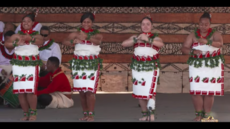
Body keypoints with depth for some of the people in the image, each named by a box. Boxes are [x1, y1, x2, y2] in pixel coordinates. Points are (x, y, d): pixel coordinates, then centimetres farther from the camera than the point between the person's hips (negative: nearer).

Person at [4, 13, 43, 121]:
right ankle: (26, 113, 13)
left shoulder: (36, 35, 3)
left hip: (32, 64, -3)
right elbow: (6, 44, -2)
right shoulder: (17, 35, 9)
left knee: (31, 90, -13)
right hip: (18, 64, 3)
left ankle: (33, 113, 1)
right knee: (20, 91, 1)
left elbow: (40, 42, -20)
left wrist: (31, 39, -39)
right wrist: (16, 43, -20)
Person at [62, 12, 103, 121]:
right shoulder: (77, 34, 6)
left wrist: (86, 36, -37)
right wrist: (73, 41, -24)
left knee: (89, 90, -10)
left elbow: (98, 41, -22)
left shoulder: (96, 34, 1)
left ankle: (91, 114, -4)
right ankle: (85, 113, 14)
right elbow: (64, 41, -3)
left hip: (92, 64, -3)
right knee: (81, 91, 5)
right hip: (78, 63, 3)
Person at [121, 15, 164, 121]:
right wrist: (137, 39, -14)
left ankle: (151, 114, -11)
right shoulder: (135, 37, 13)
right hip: (137, 67, 3)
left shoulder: (155, 38, 5)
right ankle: (145, 114, 17)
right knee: (139, 92, 6)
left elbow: (161, 44, -18)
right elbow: (124, 44, -2)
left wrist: (148, 39, -30)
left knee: (150, 91, -15)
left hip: (151, 67, -3)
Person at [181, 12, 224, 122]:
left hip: (213, 67, -1)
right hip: (197, 66, 1)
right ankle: (199, 114, 3)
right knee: (196, 91, -6)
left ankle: (207, 115, 8)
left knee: (209, 91, -1)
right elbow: (183, 49, 0)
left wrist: (207, 42, -36)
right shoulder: (192, 36, 6)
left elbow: (220, 43, -19)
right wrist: (193, 51, -20)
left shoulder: (215, 34, 1)